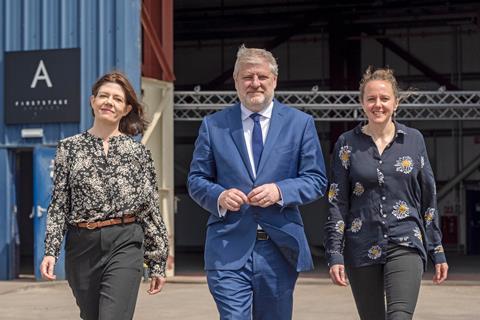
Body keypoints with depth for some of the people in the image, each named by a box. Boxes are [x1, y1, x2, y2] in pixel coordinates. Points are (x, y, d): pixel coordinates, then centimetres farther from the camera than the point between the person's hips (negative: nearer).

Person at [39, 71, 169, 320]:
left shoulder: (138, 152, 5)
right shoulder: (69, 147, 7)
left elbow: (150, 208, 6)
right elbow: (59, 204, 5)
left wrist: (158, 263, 5)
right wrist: (50, 251, -6)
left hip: (125, 245, -2)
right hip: (82, 246, 2)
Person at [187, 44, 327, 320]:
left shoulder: (300, 123, 6)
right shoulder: (213, 125, 7)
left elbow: (317, 180, 4)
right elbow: (196, 180, 9)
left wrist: (281, 191, -14)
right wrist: (218, 196, -13)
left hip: (280, 247, 1)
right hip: (228, 248, -1)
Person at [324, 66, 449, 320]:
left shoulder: (413, 140, 5)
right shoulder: (347, 144, 2)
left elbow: (428, 200, 9)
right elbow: (337, 204, 2)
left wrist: (438, 252, 8)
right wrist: (334, 255, -5)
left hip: (405, 244, -1)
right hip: (362, 249, 1)